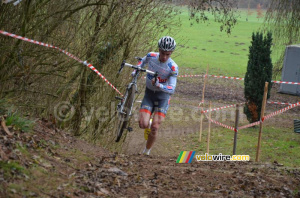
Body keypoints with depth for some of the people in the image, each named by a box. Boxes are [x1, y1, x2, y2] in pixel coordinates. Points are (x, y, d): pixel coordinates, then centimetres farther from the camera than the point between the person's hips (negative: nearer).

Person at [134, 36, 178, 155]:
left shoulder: (173, 68, -20)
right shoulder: (151, 56, -11)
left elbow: (172, 89, -24)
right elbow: (143, 61, 15)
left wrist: (159, 85, -41)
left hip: (163, 96, -2)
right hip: (149, 93, 2)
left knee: (154, 128, -12)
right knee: (143, 124, -16)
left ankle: (147, 151, 10)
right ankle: (147, 122, 21)